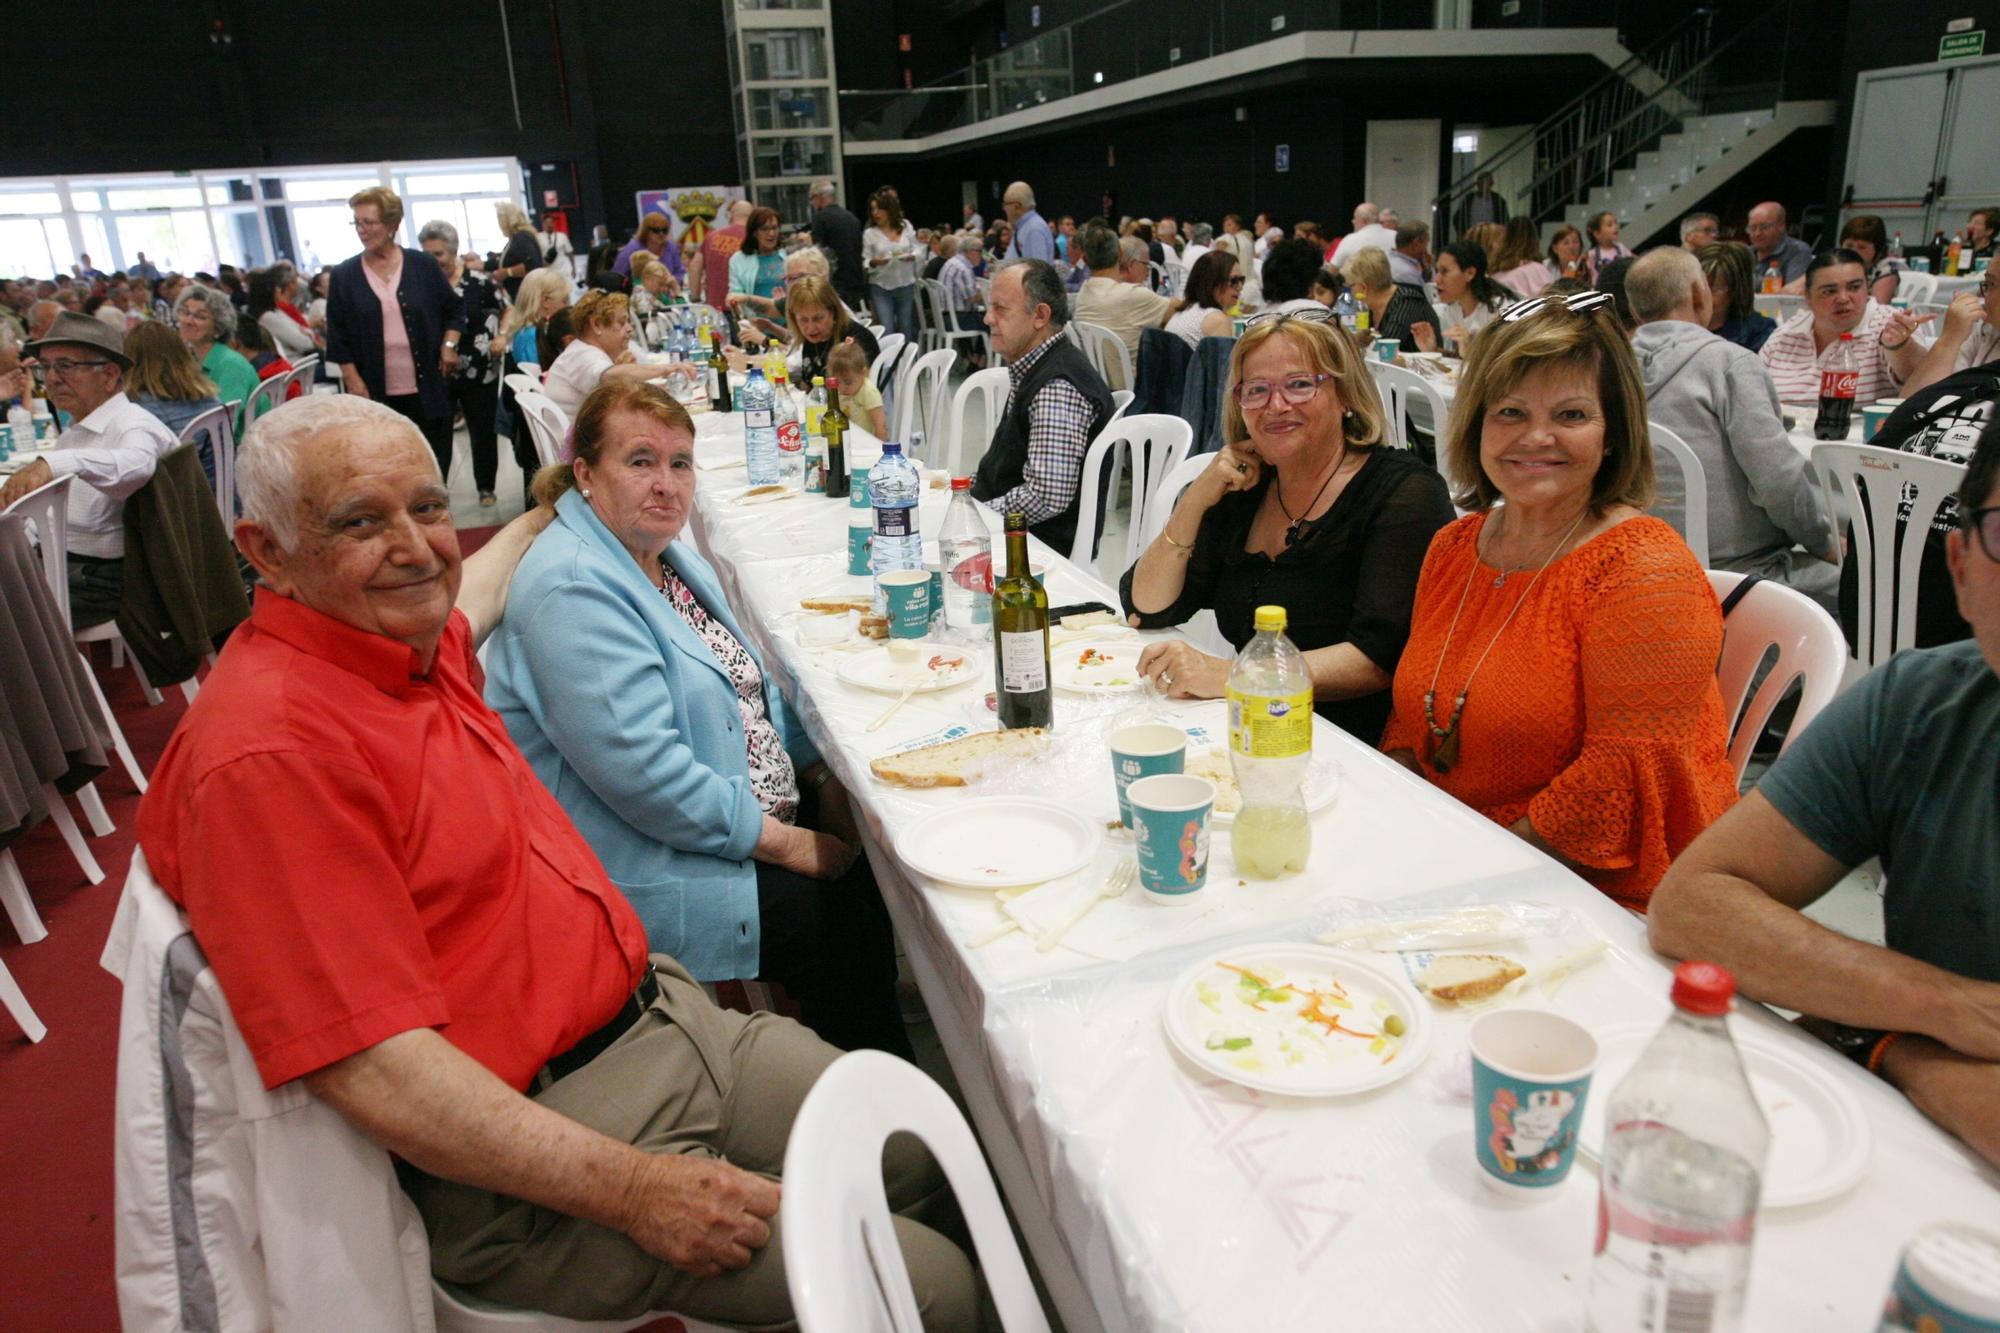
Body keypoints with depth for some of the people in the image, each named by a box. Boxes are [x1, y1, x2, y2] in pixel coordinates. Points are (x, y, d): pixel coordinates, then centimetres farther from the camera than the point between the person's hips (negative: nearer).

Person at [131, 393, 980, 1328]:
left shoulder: (412, 642, 5)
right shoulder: (268, 750, -23)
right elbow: (367, 1067, -26)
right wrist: (631, 1190, -25)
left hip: (659, 1010, 9)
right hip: (533, 1176, -9)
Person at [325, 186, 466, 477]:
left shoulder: (421, 265, 4)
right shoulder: (344, 275, 3)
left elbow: (454, 309, 13)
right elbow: (338, 336, 3)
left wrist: (449, 344, -2)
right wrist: (353, 381, -5)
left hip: (426, 388, 0)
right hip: (375, 393, 0)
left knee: (434, 464, 6)